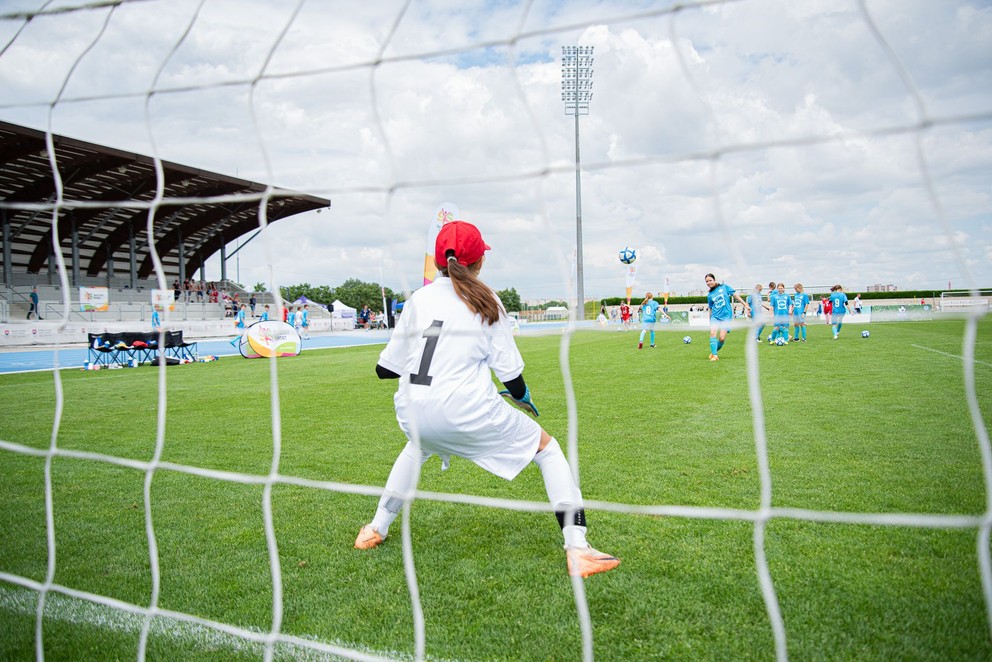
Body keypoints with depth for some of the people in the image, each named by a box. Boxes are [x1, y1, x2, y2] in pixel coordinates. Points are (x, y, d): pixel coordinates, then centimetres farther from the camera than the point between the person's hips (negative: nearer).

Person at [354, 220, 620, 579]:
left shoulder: (418, 299, 8)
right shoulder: (485, 301, 1)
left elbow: (385, 369, 10)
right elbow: (511, 376, -2)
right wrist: (524, 397, 20)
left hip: (413, 412, 4)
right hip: (468, 411, -4)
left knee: (418, 447, 40)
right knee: (547, 448, 14)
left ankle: (376, 529, 44)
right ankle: (577, 548, 4)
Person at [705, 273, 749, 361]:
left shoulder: (724, 287, 4)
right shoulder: (709, 295, 11)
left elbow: (735, 295, 5)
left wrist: (745, 305, -1)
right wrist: (710, 322, 17)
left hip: (726, 316, -2)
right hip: (715, 316, 2)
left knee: (722, 338, -13)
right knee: (713, 332, -22)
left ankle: (714, 352, 12)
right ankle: (714, 355, -18)